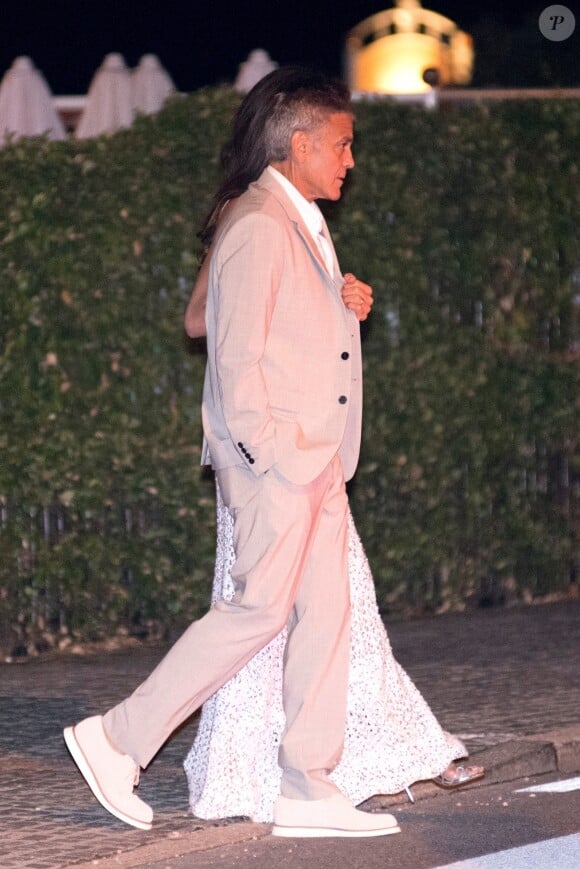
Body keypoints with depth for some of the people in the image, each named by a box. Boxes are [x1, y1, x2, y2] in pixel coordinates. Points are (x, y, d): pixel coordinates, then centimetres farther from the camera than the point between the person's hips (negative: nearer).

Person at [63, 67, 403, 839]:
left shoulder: (307, 227, 20)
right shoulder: (256, 224, -12)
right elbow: (236, 349, -17)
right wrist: (266, 449, -19)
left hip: (315, 462, 10)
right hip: (272, 459, -10)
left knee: (326, 612, 4)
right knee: (260, 609, -10)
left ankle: (308, 791, 5)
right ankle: (119, 740, -1)